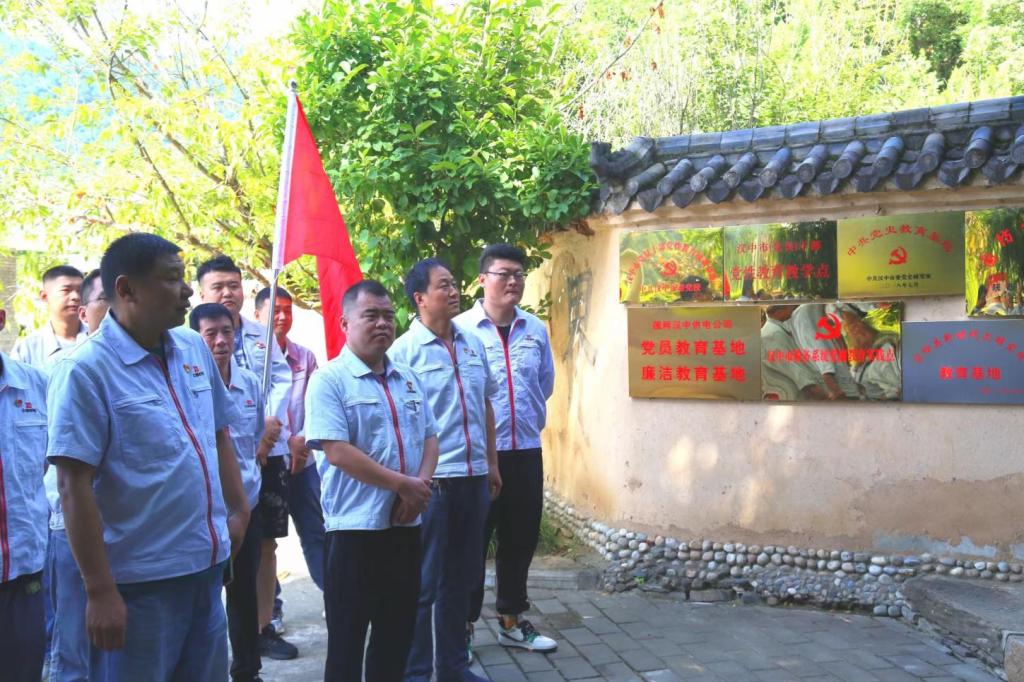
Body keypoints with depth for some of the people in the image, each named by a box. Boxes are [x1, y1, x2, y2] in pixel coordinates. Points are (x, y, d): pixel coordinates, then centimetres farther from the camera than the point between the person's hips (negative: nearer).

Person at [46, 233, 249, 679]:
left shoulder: (195, 349, 6)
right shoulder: (86, 371, -14)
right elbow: (74, 487, -17)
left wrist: (238, 509, 15)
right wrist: (100, 591, -17)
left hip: (208, 567, 7)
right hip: (139, 584, -6)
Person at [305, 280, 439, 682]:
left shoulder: (408, 378, 12)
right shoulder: (329, 380, -9)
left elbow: (429, 437, 13)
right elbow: (337, 452, -18)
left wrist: (421, 484, -7)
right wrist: (402, 485, -16)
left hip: (406, 524, 6)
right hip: (354, 526, -6)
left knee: (398, 631, 15)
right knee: (348, 634, 5)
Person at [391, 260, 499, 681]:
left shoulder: (473, 343, 10)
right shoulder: (404, 350, -9)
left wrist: (492, 463, 15)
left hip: (473, 478, 6)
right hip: (430, 481, -6)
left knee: (461, 579, 16)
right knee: (422, 583, 4)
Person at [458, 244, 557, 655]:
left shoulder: (536, 330, 7)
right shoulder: (460, 328, -8)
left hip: (525, 450, 5)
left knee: (521, 538, 12)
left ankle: (511, 621, 26)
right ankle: (463, 625, 15)